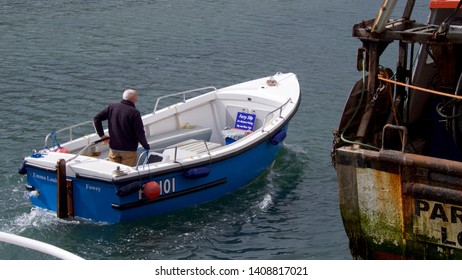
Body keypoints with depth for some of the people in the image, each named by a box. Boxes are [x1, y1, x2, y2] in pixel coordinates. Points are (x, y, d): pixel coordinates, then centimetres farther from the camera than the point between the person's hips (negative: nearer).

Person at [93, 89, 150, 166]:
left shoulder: (111, 107, 0)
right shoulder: (134, 112, -15)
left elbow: (96, 118, 1)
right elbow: (140, 133, -15)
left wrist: (101, 135, 5)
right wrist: (147, 147, -2)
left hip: (113, 148, 4)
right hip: (129, 149, -4)